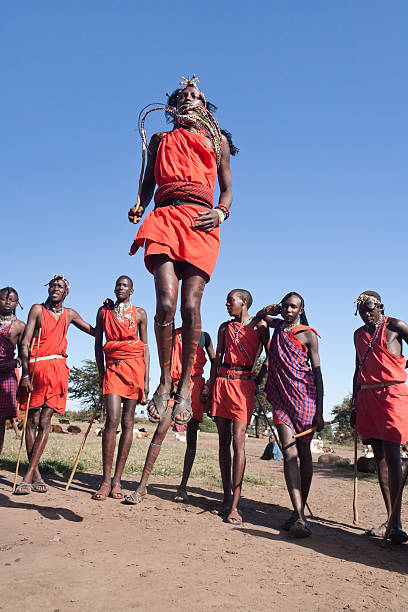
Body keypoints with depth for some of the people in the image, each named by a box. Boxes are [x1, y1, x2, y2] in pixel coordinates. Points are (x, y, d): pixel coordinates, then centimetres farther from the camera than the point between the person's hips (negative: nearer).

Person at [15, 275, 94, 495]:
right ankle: (36, 474, 8)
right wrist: (25, 373, -12)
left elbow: (94, 331, 27)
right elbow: (25, 342, -1)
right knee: (32, 421, 0)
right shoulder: (38, 309, 7)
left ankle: (28, 477, -5)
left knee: (45, 422, -5)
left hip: (58, 369, 2)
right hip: (35, 367, -2)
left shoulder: (69, 314, 17)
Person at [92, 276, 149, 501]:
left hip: (134, 367, 0)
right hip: (113, 367, 0)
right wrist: (101, 374, 5)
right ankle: (106, 480, -8)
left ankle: (117, 479, 3)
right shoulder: (104, 311, 14)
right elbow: (98, 344, 14)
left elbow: (145, 346, 8)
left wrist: (146, 378, 0)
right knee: (112, 420, -13)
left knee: (128, 422, -1)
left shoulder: (139, 313, 11)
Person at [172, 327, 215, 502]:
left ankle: (183, 486, 7)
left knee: (191, 436, 0)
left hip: (196, 384, 0)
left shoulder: (204, 336, 14)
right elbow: (168, 361, 10)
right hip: (176, 384, 0)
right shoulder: (174, 334, 15)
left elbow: (214, 363, 13)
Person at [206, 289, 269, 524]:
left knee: (238, 441, -13)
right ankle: (227, 498, 10)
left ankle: (235, 505, -12)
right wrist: (209, 387, 10)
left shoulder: (259, 325, 4)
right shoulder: (225, 327, 17)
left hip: (244, 383, -5)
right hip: (222, 382, 5)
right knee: (223, 440, 3)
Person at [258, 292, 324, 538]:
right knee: (289, 453, -9)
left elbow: (317, 373, -1)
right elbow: (261, 316, 38)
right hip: (281, 398, 3)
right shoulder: (279, 326, 15)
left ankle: (300, 511, 15)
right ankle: (299, 517, -14)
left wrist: (319, 412, -8)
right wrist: (269, 310, 12)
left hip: (304, 398, -3)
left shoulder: (308, 334, 1)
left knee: (303, 453, 3)